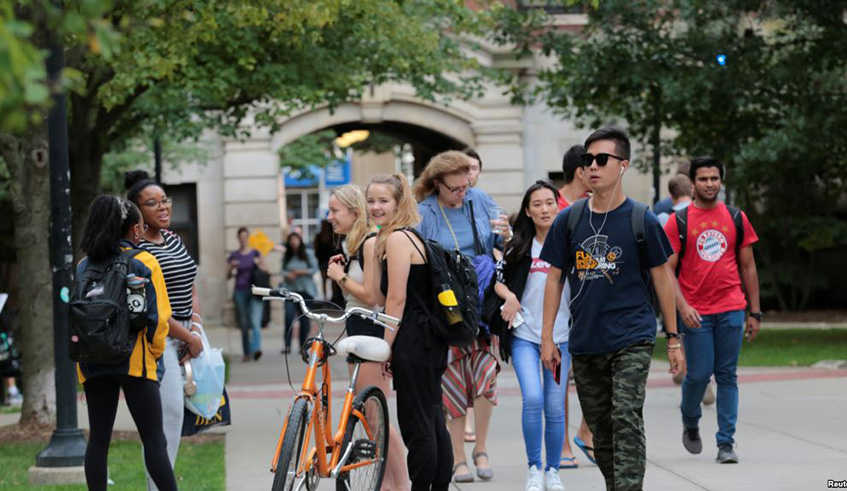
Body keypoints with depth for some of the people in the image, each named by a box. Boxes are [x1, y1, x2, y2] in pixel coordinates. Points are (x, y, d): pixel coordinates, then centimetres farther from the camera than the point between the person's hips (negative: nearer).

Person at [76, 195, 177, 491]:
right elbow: (158, 316, -7)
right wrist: (155, 353, 5)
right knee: (154, 441, -3)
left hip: (93, 364, 4)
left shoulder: (84, 266, 9)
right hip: (136, 363, -4)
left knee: (98, 439, 7)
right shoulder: (144, 262, -4)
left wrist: (83, 358, 16)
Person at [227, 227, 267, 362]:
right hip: (239, 291, 2)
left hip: (254, 292, -2)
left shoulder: (255, 253, 6)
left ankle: (256, 349, -31)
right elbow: (228, 276, 10)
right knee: (244, 324, 4)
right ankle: (246, 353, 9)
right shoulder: (234, 256, 9)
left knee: (255, 321, -18)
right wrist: (232, 267, -10)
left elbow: (265, 270, 9)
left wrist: (259, 264, -12)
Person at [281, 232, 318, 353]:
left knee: (304, 318, 3)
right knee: (289, 316, -14)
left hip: (305, 290, -1)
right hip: (291, 289, 1)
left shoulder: (308, 253, 1)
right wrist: (287, 274, -13)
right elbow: (283, 270, 8)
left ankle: (303, 345, 11)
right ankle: (287, 345, -13)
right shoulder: (286, 256, 8)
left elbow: (314, 269, 0)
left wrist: (302, 272, -14)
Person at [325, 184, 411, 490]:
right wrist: (339, 274, 2)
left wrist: (341, 277, -8)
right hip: (356, 330, 10)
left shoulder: (371, 242, -15)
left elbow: (370, 296, -20)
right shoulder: (351, 245, 14)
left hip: (372, 330, -10)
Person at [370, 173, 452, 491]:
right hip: (430, 343, 10)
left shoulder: (397, 239, -13)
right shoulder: (411, 236, 17)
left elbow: (397, 299, -16)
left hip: (412, 344, -10)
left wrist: (386, 347, -12)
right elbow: (380, 296, 16)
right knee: (433, 423, 13)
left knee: (416, 427, -5)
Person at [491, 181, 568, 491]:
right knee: (532, 398, -16)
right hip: (524, 334, 0)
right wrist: (508, 296, -6)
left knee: (555, 407, 2)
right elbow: (497, 277, 13)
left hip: (560, 336, 0)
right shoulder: (519, 246, 5)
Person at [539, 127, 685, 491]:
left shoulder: (641, 221, -4)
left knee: (626, 419, -16)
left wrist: (673, 338, 4)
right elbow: (554, 277, 8)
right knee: (600, 429, 11)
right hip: (584, 344, 4)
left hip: (632, 341, -4)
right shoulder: (569, 220, 4)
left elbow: (662, 276, 3)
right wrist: (547, 337, 4)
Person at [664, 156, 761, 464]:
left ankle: (726, 444, 6)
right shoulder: (678, 222, 0)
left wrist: (755, 313, 9)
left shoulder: (736, 219, 8)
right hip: (695, 312, -2)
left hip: (731, 310, 2)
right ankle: (690, 423, 28)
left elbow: (748, 268, 12)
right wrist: (682, 306, -16)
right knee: (699, 373, -2)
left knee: (727, 376, 2)